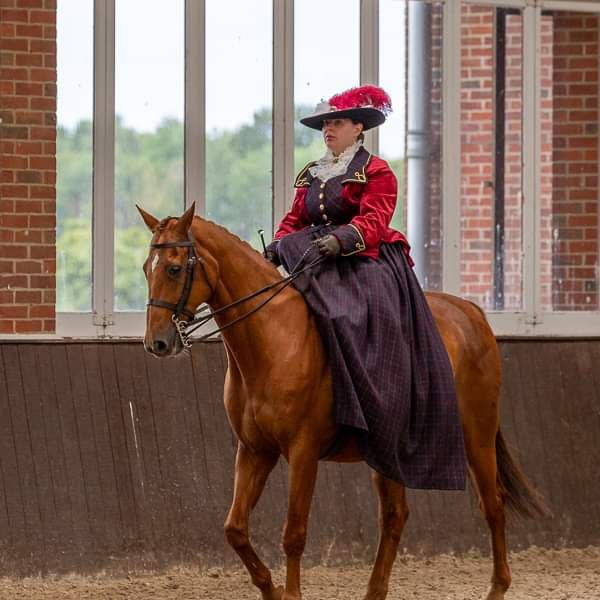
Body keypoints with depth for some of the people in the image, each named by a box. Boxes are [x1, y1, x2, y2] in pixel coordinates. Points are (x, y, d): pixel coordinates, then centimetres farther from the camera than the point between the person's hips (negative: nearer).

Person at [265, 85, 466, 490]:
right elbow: (295, 221, 16)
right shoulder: (311, 176, 21)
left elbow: (372, 221, -13)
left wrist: (340, 239, -31)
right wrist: (277, 247, -5)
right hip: (322, 266, 7)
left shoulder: (376, 172, 1)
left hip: (368, 264, -7)